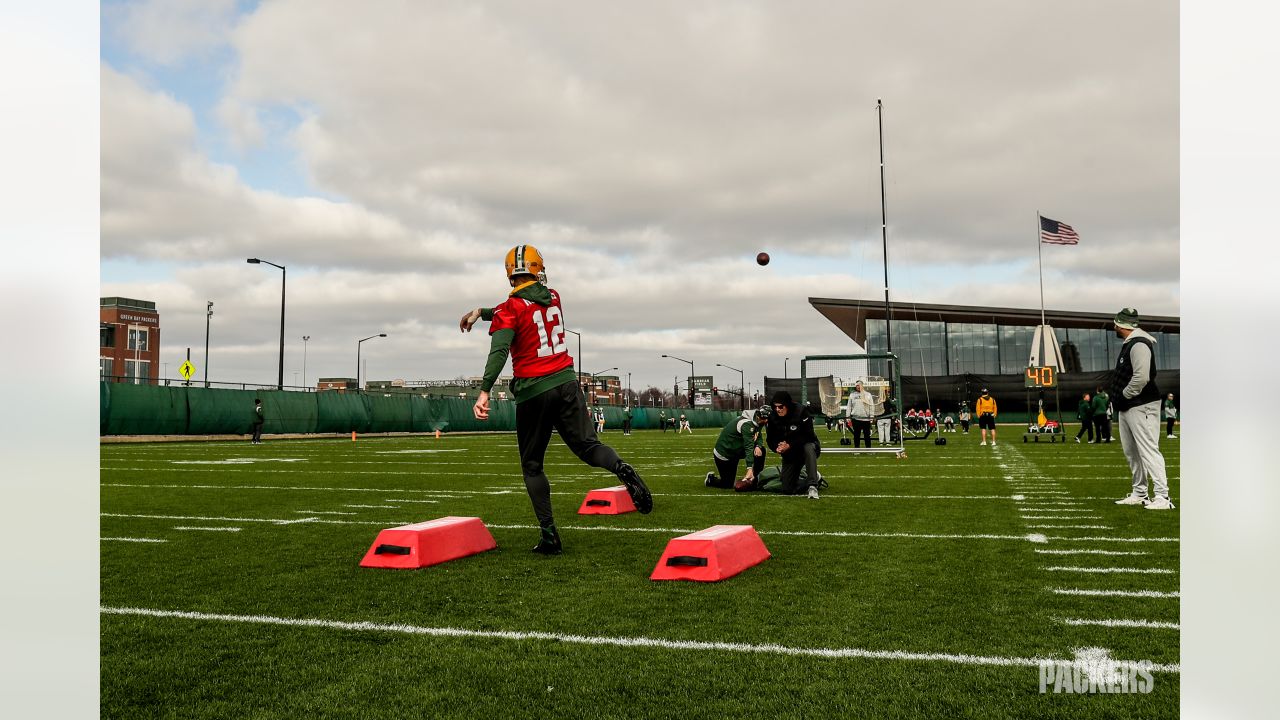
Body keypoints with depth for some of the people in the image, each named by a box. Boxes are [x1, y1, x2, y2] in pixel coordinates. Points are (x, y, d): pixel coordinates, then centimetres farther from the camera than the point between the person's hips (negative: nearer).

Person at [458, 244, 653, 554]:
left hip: (533, 392, -4)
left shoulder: (510, 309, -5)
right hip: (566, 383, 4)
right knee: (588, 445, 5)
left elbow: (499, 351, -20)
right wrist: (481, 312, 31)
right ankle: (622, 468, -29)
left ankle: (549, 534, 5)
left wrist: (484, 392, -27)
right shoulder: (553, 298, 12)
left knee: (531, 465, 9)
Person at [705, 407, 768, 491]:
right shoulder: (747, 424, -32)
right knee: (728, 485, -1)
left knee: (760, 450, -11)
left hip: (736, 451, 9)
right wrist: (750, 468, -43)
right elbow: (749, 447, -38)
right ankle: (711, 479, 27)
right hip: (723, 454, -9)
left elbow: (758, 437, 1)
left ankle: (756, 479, -1)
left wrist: (758, 446, -25)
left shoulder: (756, 421, -4)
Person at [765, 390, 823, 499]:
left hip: (806, 446, -5)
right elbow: (771, 439, -2)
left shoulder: (801, 413, -21)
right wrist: (777, 447, -24)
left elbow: (808, 436, -24)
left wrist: (790, 445, -31)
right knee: (787, 489, -1)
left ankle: (813, 487, -42)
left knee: (809, 448, -43)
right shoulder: (772, 418, -7)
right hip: (789, 455, 5)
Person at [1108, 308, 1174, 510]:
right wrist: (1119, 399, 10)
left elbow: (1141, 378, -25)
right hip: (1127, 408, 11)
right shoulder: (1129, 344, 16)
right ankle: (1139, 494, 24)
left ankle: (1162, 497, -13)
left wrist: (1124, 396, -14)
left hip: (1141, 406, -11)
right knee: (1131, 451, 15)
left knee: (1148, 450, -12)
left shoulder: (1139, 344, -16)